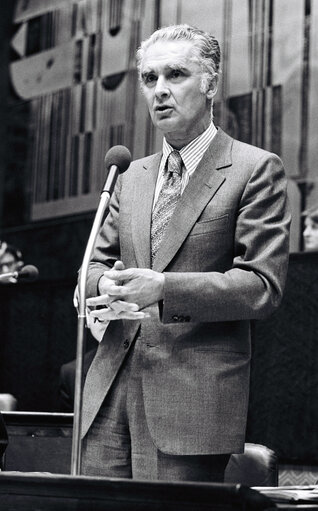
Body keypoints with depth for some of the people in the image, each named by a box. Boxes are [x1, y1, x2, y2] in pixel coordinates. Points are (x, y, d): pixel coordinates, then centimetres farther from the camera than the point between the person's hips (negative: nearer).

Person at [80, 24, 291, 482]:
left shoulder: (255, 170, -2)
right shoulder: (131, 177, 18)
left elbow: (263, 287, -9)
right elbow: (96, 262, 21)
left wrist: (163, 288, -21)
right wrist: (105, 284, -5)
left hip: (194, 399, -5)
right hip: (111, 391, 6)